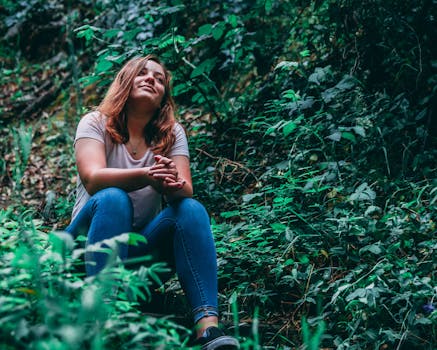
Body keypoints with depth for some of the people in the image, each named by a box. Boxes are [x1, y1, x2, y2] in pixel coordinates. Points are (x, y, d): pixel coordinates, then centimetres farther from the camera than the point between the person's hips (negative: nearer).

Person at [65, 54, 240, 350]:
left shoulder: (172, 133, 5)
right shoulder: (96, 123, -3)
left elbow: (186, 191, -9)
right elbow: (92, 179, -22)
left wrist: (173, 184, -35)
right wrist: (147, 175, -40)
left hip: (146, 242, 3)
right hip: (92, 236, -2)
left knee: (192, 209, -24)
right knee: (113, 199, -32)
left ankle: (208, 325, -41)